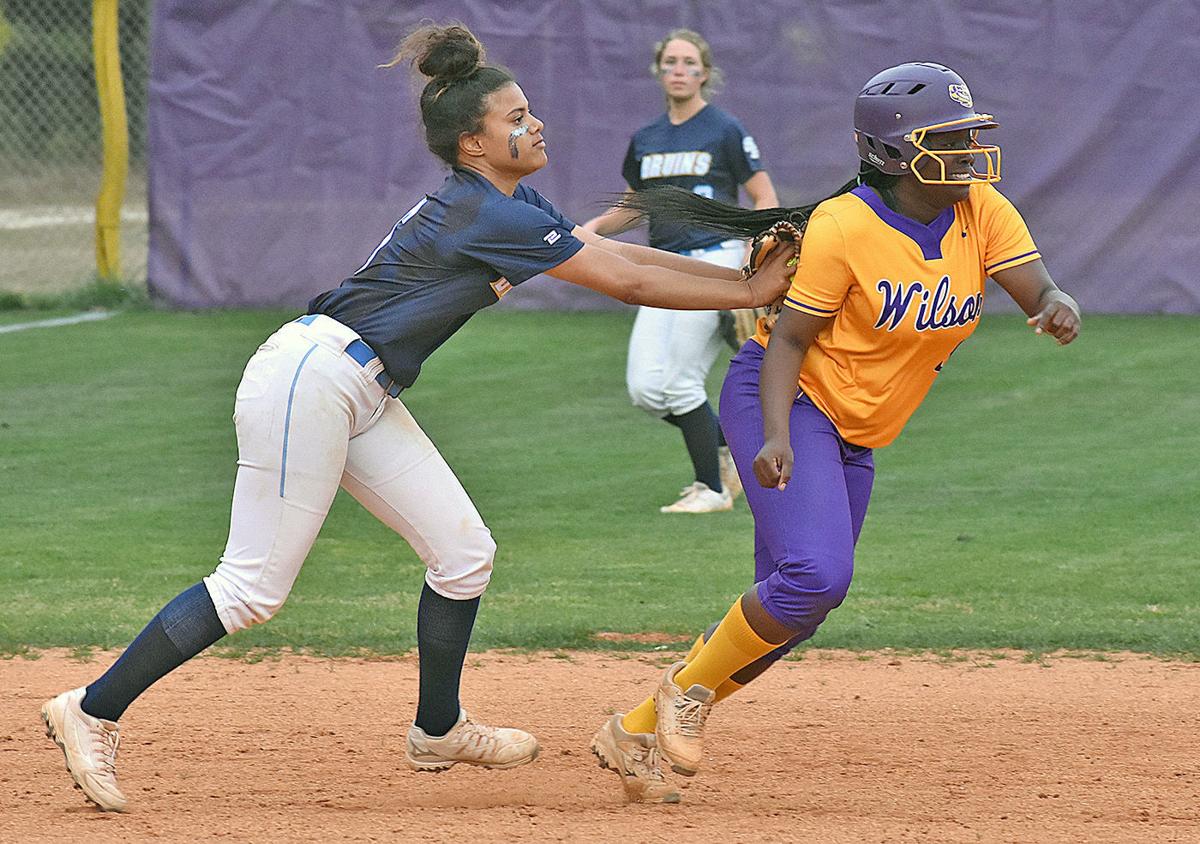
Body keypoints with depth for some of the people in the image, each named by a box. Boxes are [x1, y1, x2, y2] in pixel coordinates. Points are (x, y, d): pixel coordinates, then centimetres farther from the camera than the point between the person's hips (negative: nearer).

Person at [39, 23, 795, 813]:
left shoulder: (515, 207, 13)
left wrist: (742, 272, 4)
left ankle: (439, 731, 24)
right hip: (309, 381, -10)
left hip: (363, 396, 10)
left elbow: (619, 253, 12)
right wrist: (750, 294, -10)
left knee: (464, 552, 9)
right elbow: (626, 283, -16)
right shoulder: (482, 216, -17)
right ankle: (93, 712, -3)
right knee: (254, 587, -10)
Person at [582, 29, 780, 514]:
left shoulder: (725, 131, -2)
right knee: (646, 390, -3)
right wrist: (596, 226, 6)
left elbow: (765, 200, -3)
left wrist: (752, 257, -17)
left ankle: (714, 488, 2)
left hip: (714, 260, -6)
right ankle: (726, 451, 18)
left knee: (679, 382, -12)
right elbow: (634, 208, 26)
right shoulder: (645, 140, 15)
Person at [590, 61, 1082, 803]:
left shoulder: (983, 212, -4)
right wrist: (776, 436, -31)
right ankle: (688, 691, -4)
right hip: (785, 403, -7)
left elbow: (1039, 290, -13)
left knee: (790, 613, 7)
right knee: (818, 574, -27)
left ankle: (638, 733, 19)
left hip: (854, 436, 7)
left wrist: (1059, 308, -37)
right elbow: (789, 336, -17)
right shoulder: (845, 227, -20)